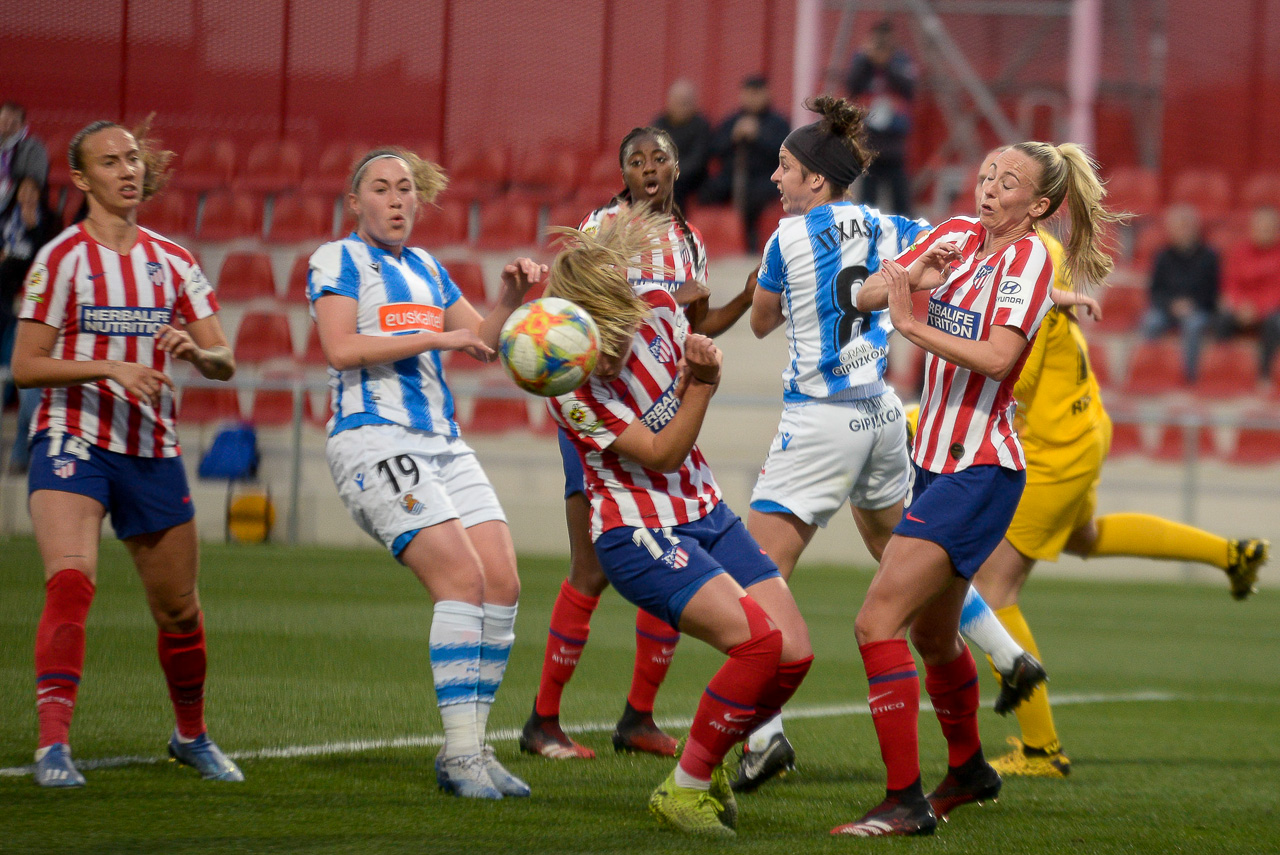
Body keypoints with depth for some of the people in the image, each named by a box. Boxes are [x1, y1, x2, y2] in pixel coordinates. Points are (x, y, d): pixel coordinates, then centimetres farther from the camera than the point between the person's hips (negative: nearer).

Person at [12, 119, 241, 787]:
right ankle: (53, 745, -29)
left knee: (179, 608, 11)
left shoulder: (173, 262, 9)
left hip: (153, 450, 5)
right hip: (72, 441, -5)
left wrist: (194, 350, -16)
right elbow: (24, 367, -8)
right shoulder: (62, 258, -4)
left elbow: (225, 363, 7)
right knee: (71, 581, -25)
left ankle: (192, 736, 34)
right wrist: (107, 366, -21)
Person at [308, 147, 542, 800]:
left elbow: (483, 341, 21)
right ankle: (461, 753, -20)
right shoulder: (338, 260, 1)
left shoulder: (425, 268, 21)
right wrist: (434, 337, -11)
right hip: (373, 439, -7)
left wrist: (511, 296, 3)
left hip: (441, 441, 7)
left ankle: (470, 748, 2)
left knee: (502, 581, -5)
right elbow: (341, 349, -12)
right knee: (461, 576, -21)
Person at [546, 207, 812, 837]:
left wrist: (705, 367, -10)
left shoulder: (657, 307, -7)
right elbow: (661, 455, -19)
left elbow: (694, 362, 13)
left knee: (794, 654, -2)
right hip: (637, 534, -7)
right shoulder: (569, 384, -22)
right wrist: (700, 386, -29)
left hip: (704, 514, 7)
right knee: (759, 642, -24)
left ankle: (709, 759, 22)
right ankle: (683, 790, -11)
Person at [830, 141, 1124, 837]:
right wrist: (916, 275, -14)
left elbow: (997, 357, -24)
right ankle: (968, 770, 44)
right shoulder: (959, 235, 8)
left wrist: (913, 324, -20)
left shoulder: (1030, 258, -12)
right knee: (932, 633, 23)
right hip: (937, 460, 8)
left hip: (980, 472, -8)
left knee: (878, 622, -18)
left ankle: (905, 802, -17)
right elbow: (867, 295, 5)